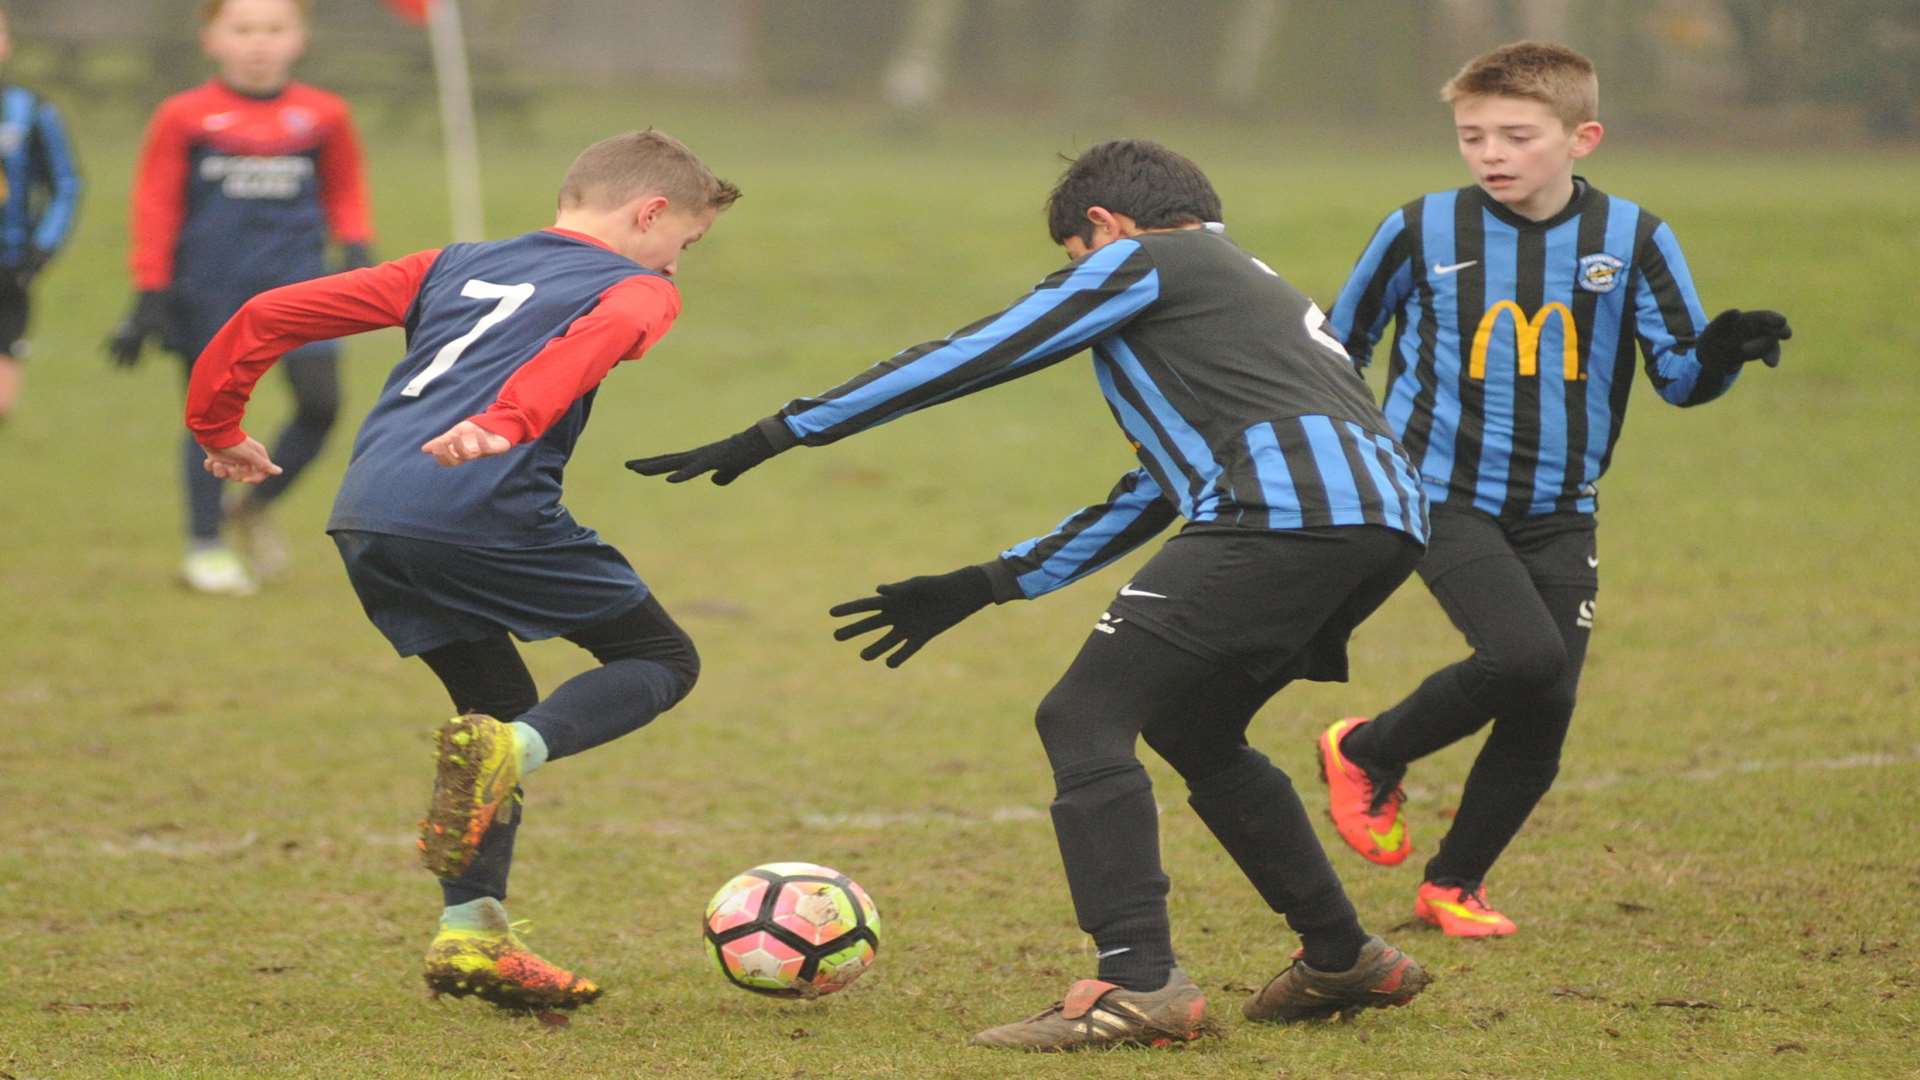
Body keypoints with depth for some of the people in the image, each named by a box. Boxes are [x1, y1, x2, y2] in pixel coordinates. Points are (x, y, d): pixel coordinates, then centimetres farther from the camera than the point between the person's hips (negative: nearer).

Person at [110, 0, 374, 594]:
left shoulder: (323, 116, 3)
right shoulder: (184, 117, -4)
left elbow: (343, 189, 18)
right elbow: (155, 205, 1)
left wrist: (356, 250, 2)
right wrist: (150, 295, 0)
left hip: (295, 278, 2)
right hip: (210, 289, -2)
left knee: (322, 403, -9)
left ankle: (256, 506, 15)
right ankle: (204, 549, 17)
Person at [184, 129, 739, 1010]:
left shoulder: (453, 267, 28)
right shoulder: (636, 288, 11)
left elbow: (270, 314, 25)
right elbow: (593, 340, -15)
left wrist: (218, 426, 35)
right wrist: (507, 423, -30)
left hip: (365, 523, 6)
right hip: (485, 512, -6)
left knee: (500, 708, 22)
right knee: (661, 660, 9)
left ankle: (471, 933, 10)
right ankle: (511, 752, -17)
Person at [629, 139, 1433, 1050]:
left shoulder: (1141, 262, 11)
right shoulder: (1249, 286, 37)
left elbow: (966, 360, 9)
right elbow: (1164, 488, 38)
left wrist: (778, 433, 13)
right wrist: (990, 585, 39)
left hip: (1285, 514, -9)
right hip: (1390, 520, 9)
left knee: (1085, 719, -5)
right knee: (1192, 731, 26)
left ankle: (1140, 984, -17)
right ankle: (1344, 961, 29)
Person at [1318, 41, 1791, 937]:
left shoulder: (1633, 241, -2)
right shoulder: (1423, 232, -4)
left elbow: (1681, 376, -1)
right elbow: (1336, 347, 9)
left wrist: (1724, 351, -23)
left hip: (1558, 516, 3)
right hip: (1446, 497, -3)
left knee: (1543, 716, 1)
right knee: (1526, 657, -24)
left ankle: (1453, 885, 21)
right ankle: (1367, 754, 0)